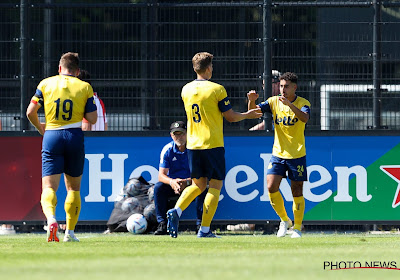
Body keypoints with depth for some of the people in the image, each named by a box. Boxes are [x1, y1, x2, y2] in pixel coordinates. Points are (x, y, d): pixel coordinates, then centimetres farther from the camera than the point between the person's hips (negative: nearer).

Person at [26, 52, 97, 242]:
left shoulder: (46, 84, 5)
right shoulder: (85, 87, 4)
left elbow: (30, 112, 1)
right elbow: (92, 119, -1)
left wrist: (40, 128, 20)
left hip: (51, 136, -1)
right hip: (75, 137, 1)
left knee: (48, 187, -6)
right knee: (73, 188, 16)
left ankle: (51, 219, -35)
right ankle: (70, 232, 14)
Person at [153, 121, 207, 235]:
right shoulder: (167, 150, -6)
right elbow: (161, 175, -11)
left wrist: (187, 182, -36)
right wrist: (171, 182, -35)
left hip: (191, 183, -2)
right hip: (172, 185, 2)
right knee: (158, 187, -27)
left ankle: (201, 224, -28)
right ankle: (162, 224, -27)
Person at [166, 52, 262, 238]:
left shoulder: (186, 90, 6)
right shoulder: (217, 89, -10)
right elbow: (230, 117, -3)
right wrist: (249, 115, 15)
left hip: (193, 144, 5)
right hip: (213, 144, -5)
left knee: (198, 184, 17)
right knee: (215, 186, 3)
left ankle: (176, 211, -7)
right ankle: (204, 229, -3)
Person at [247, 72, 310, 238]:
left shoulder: (302, 103, -6)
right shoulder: (274, 102, 4)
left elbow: (305, 118, -27)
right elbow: (253, 111, -4)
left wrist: (289, 104, -40)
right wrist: (252, 100, -26)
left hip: (297, 154, -3)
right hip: (278, 153, 3)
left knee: (297, 191, 1)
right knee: (271, 187, -10)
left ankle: (297, 227, 15)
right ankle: (284, 220, 11)